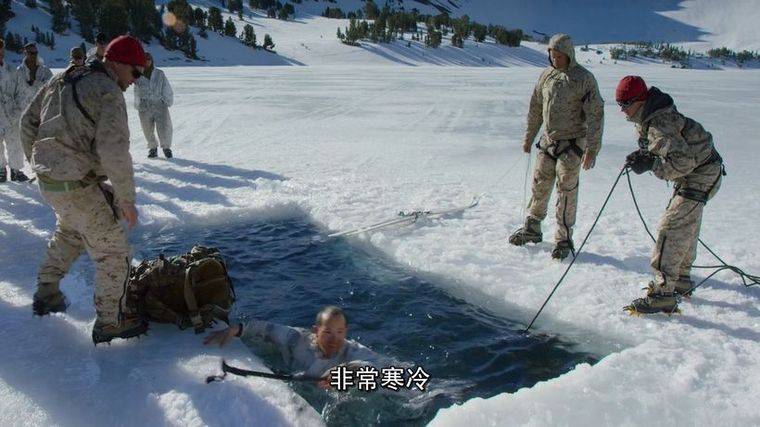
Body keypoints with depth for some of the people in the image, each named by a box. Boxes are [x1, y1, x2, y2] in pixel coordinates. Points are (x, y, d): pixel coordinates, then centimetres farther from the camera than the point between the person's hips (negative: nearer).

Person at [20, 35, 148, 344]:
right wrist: (126, 199, -16)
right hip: (79, 187, -9)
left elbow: (28, 122, 18)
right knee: (113, 252, 4)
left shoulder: (61, 80, 11)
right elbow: (114, 151, -24)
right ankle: (110, 322, 13)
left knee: (69, 233, 34)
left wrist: (37, 163, 27)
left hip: (48, 181, 9)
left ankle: (46, 293, 43)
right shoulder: (108, 93, -17)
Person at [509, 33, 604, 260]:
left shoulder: (584, 78, -9)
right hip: (548, 141, 5)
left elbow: (595, 115, -11)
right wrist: (529, 137, 18)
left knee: (566, 191, -1)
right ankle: (532, 229, 25)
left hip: (571, 144, -5)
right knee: (539, 186, 10)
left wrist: (592, 149, -16)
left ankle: (564, 239, 9)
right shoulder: (546, 75, 7)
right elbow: (535, 108, 17)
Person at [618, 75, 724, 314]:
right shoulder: (646, 118, 4)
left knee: (672, 228, -16)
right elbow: (661, 148, 17)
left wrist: (649, 164, -32)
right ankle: (681, 280, 36)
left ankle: (663, 294, -17)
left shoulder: (659, 124, -28)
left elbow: (683, 161, -32)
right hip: (692, 172, 11)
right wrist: (643, 156, -2)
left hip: (701, 175, -11)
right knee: (686, 227, 20)